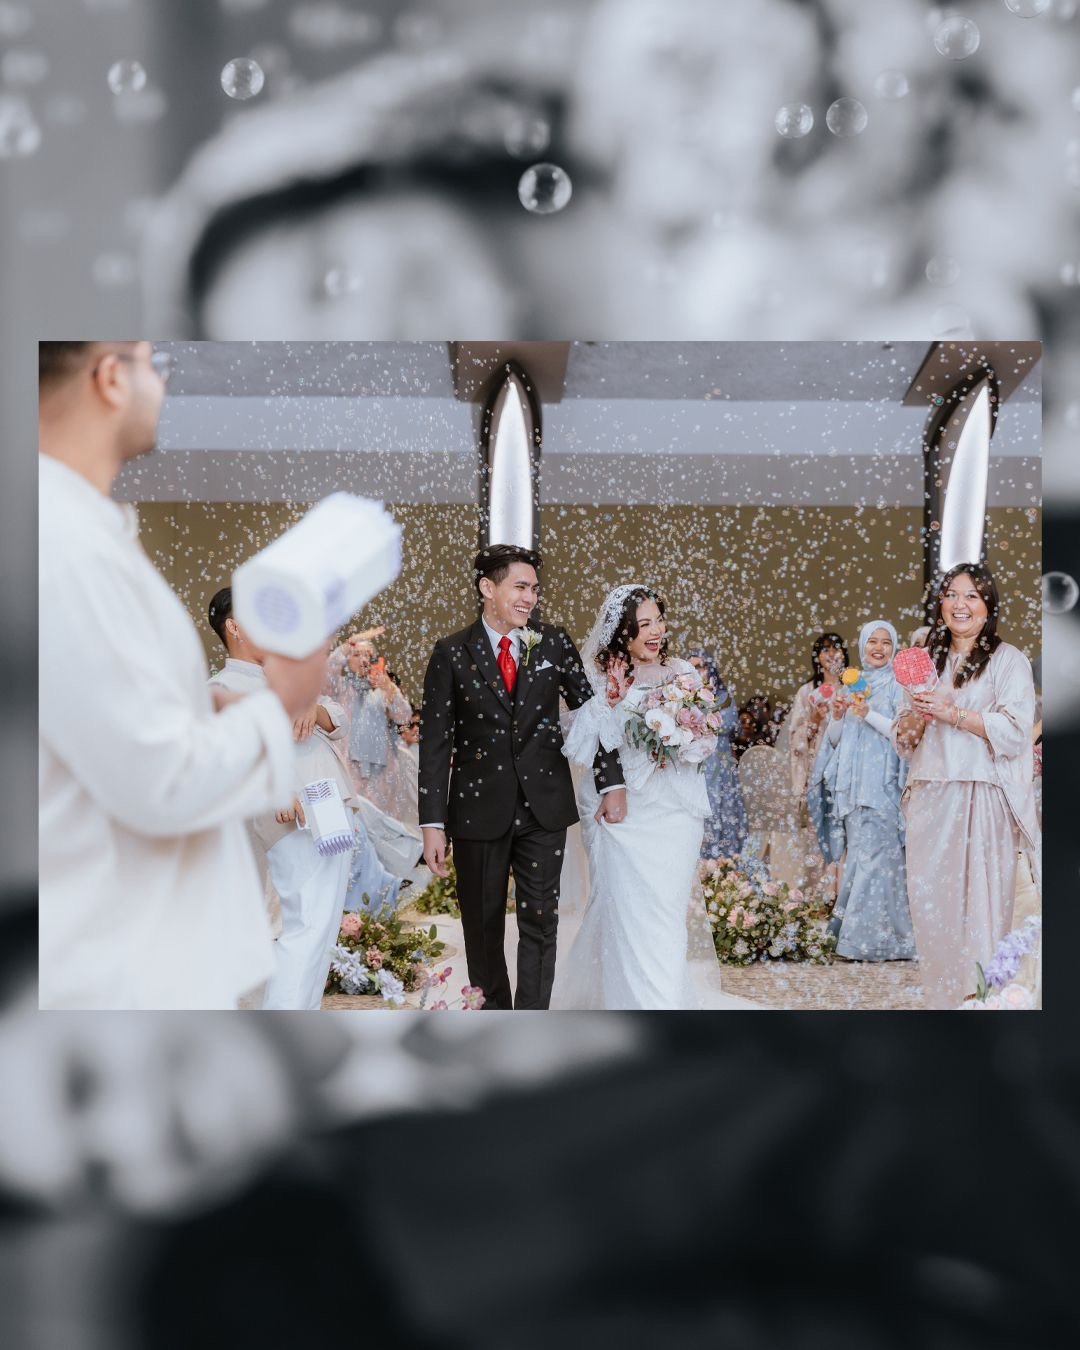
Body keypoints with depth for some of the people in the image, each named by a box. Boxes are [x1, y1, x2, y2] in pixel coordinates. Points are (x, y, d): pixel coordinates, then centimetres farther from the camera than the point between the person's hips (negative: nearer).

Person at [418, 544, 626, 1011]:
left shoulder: (554, 643, 3)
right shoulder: (451, 653, -3)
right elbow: (435, 740, -4)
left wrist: (611, 782, 2)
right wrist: (433, 822, -8)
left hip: (544, 808, 1)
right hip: (479, 810, -1)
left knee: (540, 923, 0)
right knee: (483, 928, 9)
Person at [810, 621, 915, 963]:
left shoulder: (899, 686, 2)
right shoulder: (852, 685, 18)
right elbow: (834, 739, 17)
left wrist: (868, 714, -17)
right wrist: (837, 716, -2)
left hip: (882, 784, -5)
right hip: (851, 785, 5)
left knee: (873, 856, -10)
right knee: (858, 855, 4)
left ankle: (871, 936, -9)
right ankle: (854, 930, 7)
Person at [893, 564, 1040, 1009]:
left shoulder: (1008, 659, 1)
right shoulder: (928, 660, 17)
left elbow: (1013, 731, -10)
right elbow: (903, 740, 16)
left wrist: (951, 712, -14)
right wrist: (919, 715, -4)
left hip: (984, 801, -4)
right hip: (930, 801, 5)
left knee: (980, 905, -5)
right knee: (928, 899, 1)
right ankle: (941, 997, 11)